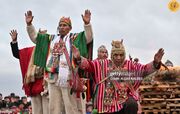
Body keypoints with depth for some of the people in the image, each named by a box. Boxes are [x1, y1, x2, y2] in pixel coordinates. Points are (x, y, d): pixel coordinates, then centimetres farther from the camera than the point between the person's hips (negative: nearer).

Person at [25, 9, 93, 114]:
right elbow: (34, 37, 21)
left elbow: (88, 38, -11)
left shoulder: (75, 38, 4)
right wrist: (29, 24, 8)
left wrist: (87, 24, -27)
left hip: (69, 80, -5)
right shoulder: (51, 39, 17)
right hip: (53, 80, 5)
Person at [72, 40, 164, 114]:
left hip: (126, 99, 0)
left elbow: (145, 69, -1)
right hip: (108, 103, 0)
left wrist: (155, 63, -21)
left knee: (132, 105, -34)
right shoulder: (103, 64, 3)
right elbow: (88, 65, -7)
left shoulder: (130, 65, 6)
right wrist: (78, 58, -27)